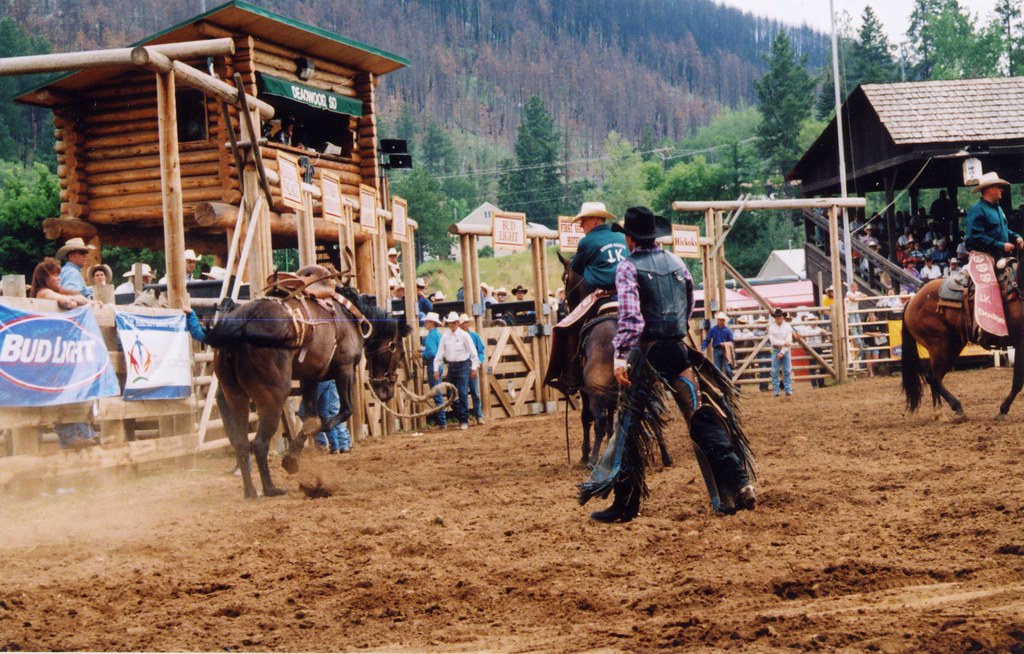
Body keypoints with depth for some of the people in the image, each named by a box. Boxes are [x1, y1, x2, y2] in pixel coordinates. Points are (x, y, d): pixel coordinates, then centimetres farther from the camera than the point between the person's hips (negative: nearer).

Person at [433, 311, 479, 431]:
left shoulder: (464, 336, -5)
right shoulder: (445, 337, 6)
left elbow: (473, 353, -3)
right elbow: (439, 354, 7)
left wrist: (473, 368, -6)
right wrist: (436, 368, 0)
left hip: (463, 365, -5)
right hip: (451, 366, 5)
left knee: (463, 393, -11)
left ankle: (464, 420, -8)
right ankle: (459, 418, 17)